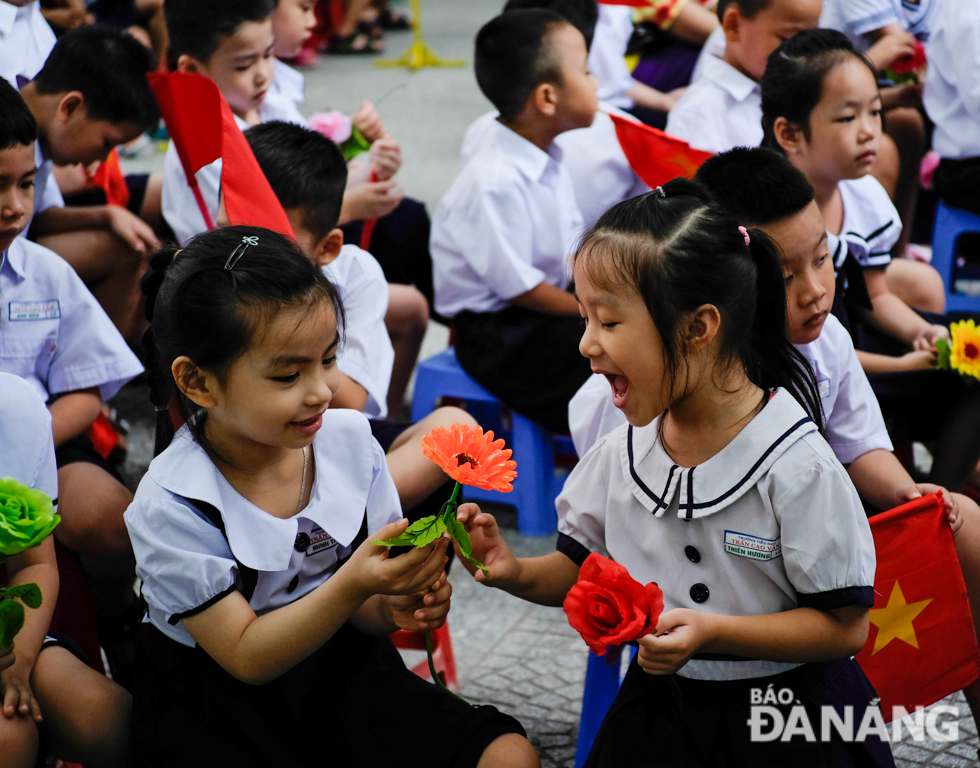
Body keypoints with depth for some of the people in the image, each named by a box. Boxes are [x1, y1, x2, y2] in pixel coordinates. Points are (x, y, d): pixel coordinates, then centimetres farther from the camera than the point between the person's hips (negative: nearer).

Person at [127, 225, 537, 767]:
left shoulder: (350, 441, -5)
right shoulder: (172, 507, -20)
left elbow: (358, 612, 5)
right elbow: (245, 656, -18)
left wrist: (395, 606, -20)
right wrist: (355, 585, -32)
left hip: (338, 665, 4)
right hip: (220, 706, -4)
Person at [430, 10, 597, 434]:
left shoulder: (548, 164, 6)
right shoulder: (495, 183, -25)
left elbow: (574, 252, 11)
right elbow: (517, 285, -21)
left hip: (550, 302, 9)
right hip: (498, 337, -9)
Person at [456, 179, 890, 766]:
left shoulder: (797, 465, -20)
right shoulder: (626, 448, -3)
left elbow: (847, 625, -17)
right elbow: (584, 566, 10)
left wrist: (710, 630, -27)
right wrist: (517, 574, -11)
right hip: (660, 710, 5)